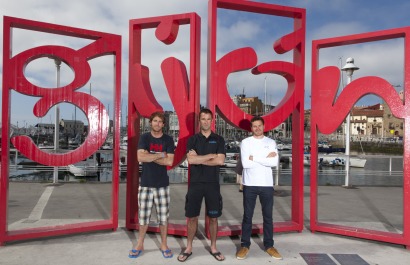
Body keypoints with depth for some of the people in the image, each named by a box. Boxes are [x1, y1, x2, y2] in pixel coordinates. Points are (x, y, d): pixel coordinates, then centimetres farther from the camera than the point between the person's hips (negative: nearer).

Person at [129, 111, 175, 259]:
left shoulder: (168, 140, 1)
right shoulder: (144, 138, 1)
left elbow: (170, 161, -11)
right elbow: (140, 157, -15)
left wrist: (150, 157, -11)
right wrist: (160, 155, -12)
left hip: (162, 184, 0)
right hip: (145, 183, 0)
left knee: (163, 216, 7)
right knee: (143, 215, 8)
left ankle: (164, 245, 22)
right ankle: (140, 244, 24)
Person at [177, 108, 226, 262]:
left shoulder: (219, 140, 4)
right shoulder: (193, 139, 3)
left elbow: (220, 160, -10)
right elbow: (190, 159, -12)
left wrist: (199, 160, -10)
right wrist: (211, 155, -11)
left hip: (213, 184, 0)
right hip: (195, 183, 0)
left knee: (213, 217, 8)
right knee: (192, 216, 6)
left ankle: (213, 248, 24)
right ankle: (188, 248, 20)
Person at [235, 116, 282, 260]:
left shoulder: (271, 142, 4)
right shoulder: (245, 142, -1)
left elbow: (275, 162, -11)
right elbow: (245, 163, -14)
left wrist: (255, 158, -13)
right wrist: (265, 158, -10)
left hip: (267, 184, 2)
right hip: (250, 184, -1)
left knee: (268, 216, 11)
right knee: (247, 216, 8)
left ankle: (269, 245, 25)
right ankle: (245, 245, 20)